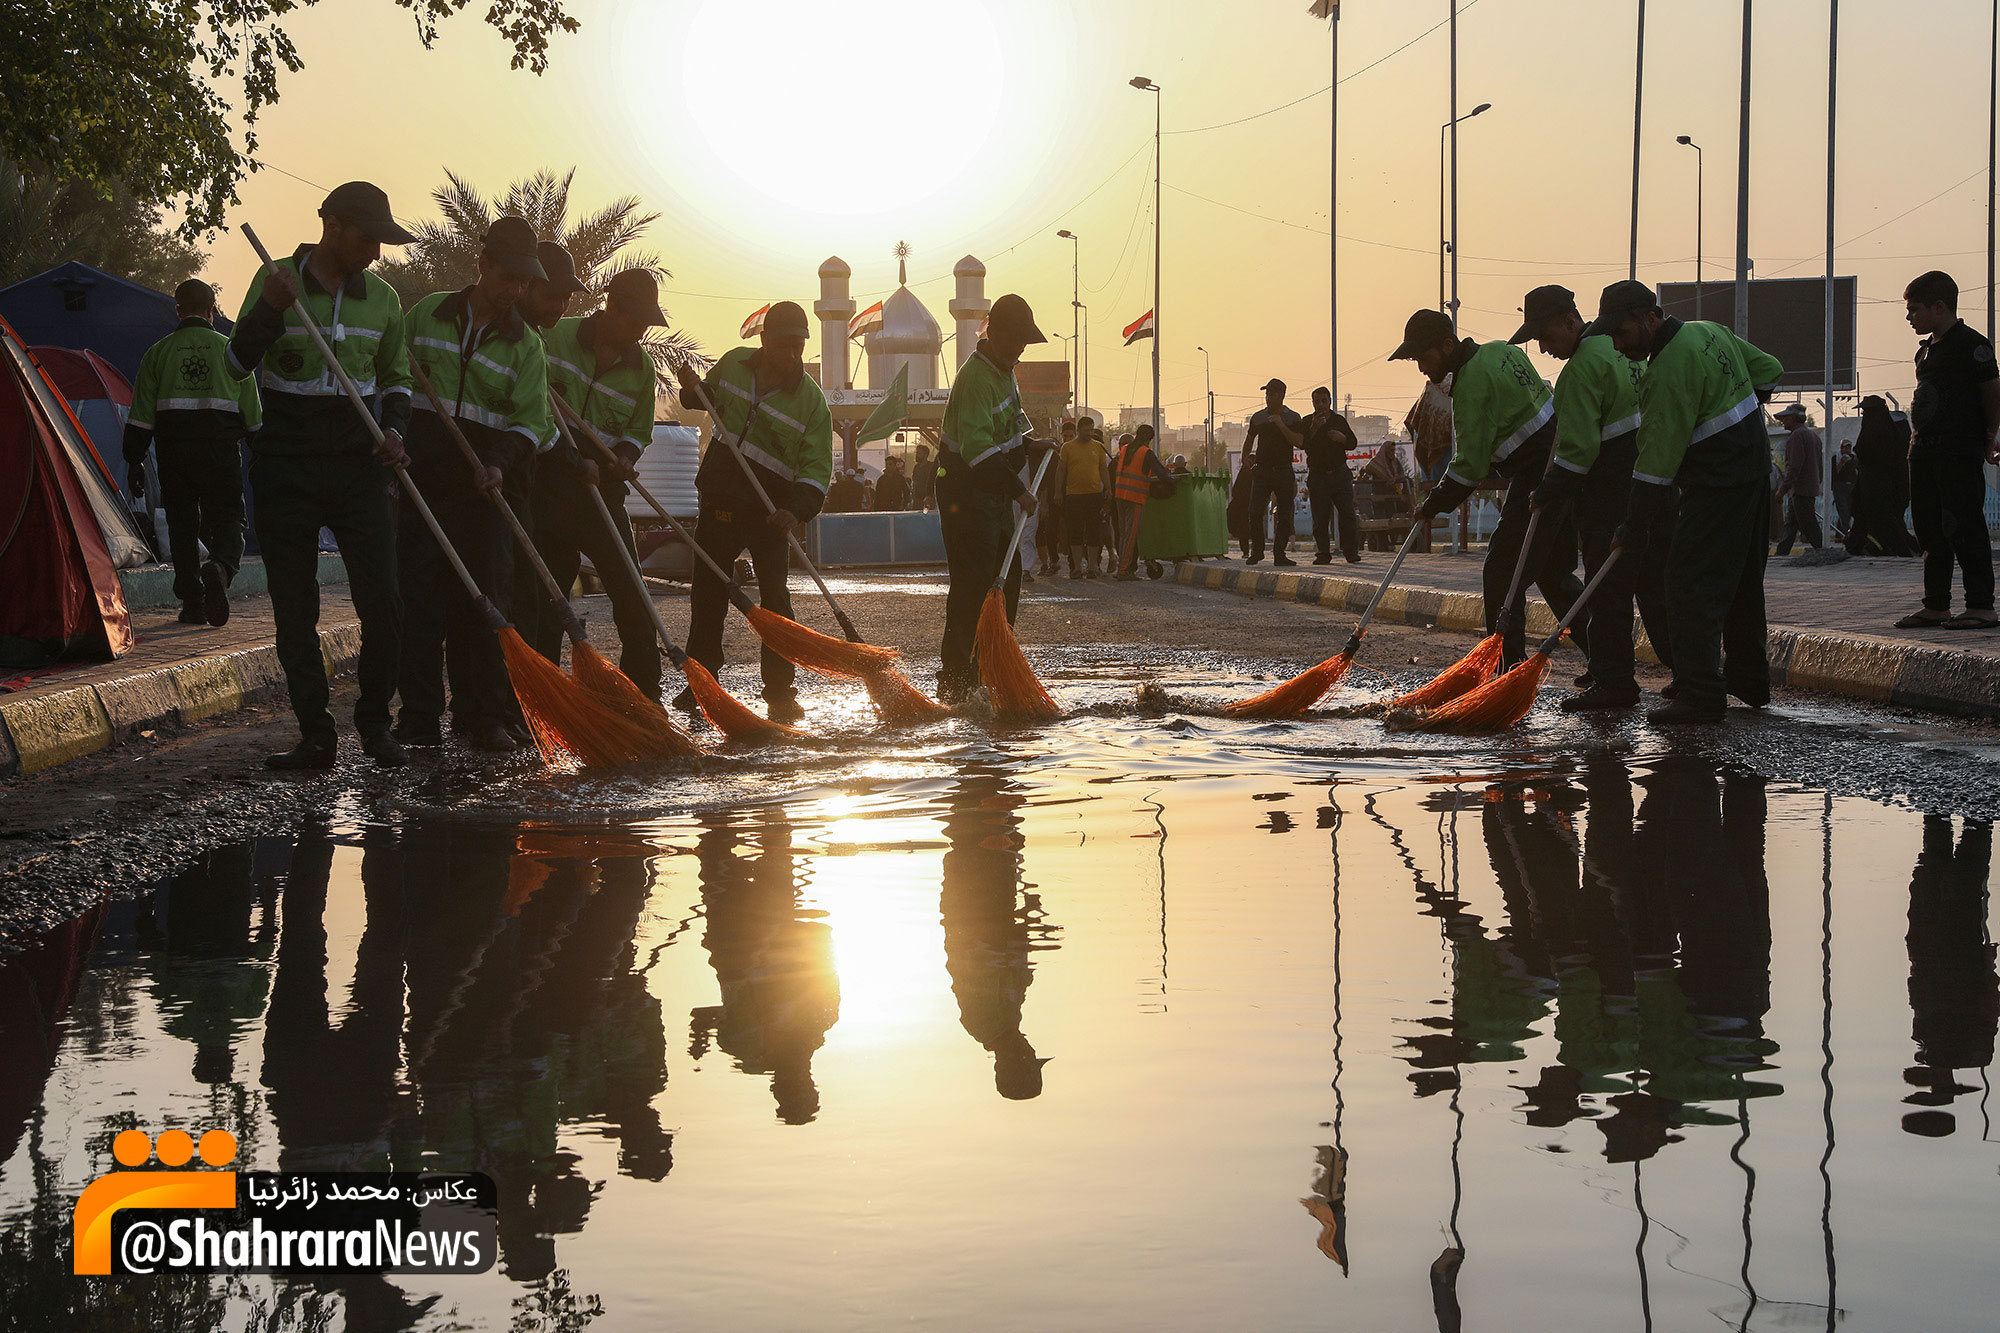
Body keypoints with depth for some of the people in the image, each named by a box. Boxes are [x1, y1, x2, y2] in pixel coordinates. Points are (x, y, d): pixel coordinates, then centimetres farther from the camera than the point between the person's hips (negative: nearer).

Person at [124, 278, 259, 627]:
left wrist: (134, 460, 9)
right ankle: (221, 567, -29)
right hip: (222, 448, -1)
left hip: (174, 449, 1)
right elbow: (252, 412, 8)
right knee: (227, 520, 2)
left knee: (182, 524, 8)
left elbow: (141, 414, 5)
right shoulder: (230, 350, 6)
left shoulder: (158, 353, 7)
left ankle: (192, 602, 5)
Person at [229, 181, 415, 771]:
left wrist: (393, 429, 1)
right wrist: (269, 308, -21)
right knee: (294, 607, 0)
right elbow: (238, 362, -6)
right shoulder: (276, 281, -1)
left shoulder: (382, 297, 8)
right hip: (285, 464, -2)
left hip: (359, 463, 2)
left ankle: (375, 721, 11)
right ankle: (315, 735, 7)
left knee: (381, 599, -7)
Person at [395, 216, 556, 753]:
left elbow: (531, 420, 2)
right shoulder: (427, 314, 7)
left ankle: (484, 715, 7)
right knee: (420, 593, -5)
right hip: (422, 472, 0)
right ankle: (419, 715, -1)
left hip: (486, 481, 0)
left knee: (486, 596, -1)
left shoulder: (525, 344, 7)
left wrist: (501, 463, -15)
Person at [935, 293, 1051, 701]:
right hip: (966, 492, -10)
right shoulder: (975, 377, -21)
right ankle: (954, 680, -12)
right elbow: (978, 448, -30)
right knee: (973, 585, -13)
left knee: (1007, 578, 12)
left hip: (995, 489, 10)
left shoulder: (1005, 370, 11)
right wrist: (1018, 490, -30)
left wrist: (1028, 445, 11)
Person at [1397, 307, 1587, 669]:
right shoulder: (1500, 350, 11)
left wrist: (1432, 506, -7)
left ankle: (1507, 667, -5)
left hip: (1538, 477, -10)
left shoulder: (1472, 382, -17)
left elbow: (1470, 465, -18)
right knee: (1552, 571, 16)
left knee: (1503, 571, -6)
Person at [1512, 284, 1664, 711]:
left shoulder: (1582, 367, -16)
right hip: (1654, 483, 9)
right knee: (1654, 580, 15)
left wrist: (1549, 495, -10)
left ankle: (1613, 680, -3)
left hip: (1610, 492, -9)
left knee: (1607, 585, -4)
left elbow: (1578, 448, -20)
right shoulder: (1623, 348, 14)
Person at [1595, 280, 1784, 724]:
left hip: (1717, 487, -10)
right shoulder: (1709, 331, 7)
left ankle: (1700, 695, -15)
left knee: (1692, 587, -10)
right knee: (1741, 584, 19)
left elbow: (1657, 463, -21)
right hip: (1755, 471, 10)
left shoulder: (1669, 372, -22)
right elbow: (1769, 370, 21)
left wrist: (1634, 530, -16)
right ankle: (1750, 681, 29)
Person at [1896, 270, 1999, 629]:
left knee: (1964, 527, -9)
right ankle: (1935, 606, 17)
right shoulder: (1926, 350, 17)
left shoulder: (1970, 344, -9)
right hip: (1925, 451, 9)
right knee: (1929, 529, 11)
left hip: (1961, 453, -9)